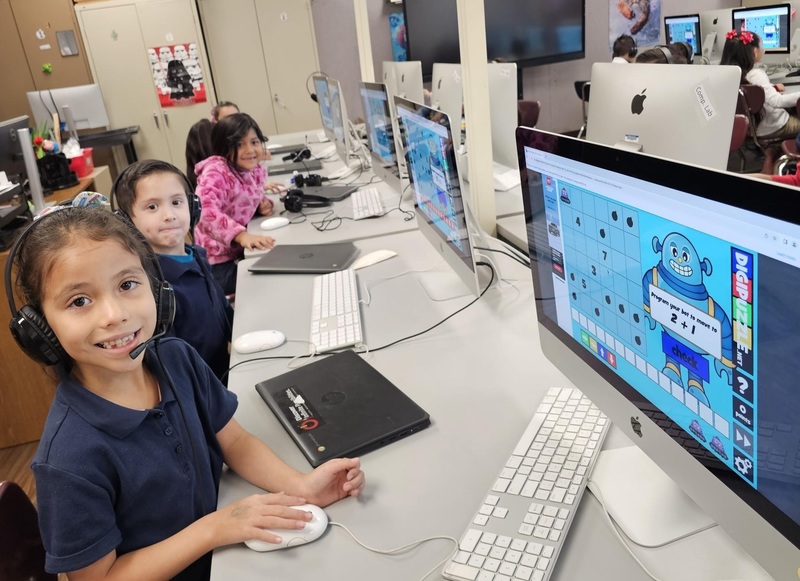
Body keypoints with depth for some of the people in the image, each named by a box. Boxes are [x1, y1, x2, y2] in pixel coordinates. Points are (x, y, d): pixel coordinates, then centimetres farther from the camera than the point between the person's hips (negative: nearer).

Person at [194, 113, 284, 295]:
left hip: (243, 252, 8)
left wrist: (263, 204, 0)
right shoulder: (216, 172, -20)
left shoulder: (257, 171, 4)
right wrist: (241, 235, -50)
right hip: (219, 262, -8)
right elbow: (206, 212, -37)